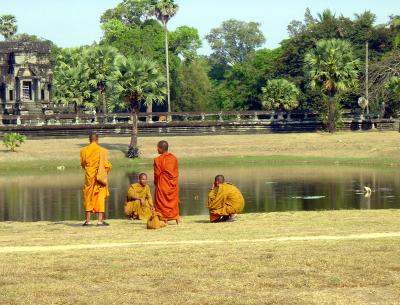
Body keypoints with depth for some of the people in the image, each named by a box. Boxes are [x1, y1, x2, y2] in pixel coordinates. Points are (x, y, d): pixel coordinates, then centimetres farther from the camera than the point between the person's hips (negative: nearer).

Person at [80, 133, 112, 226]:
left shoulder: (84, 151, -2)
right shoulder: (102, 151, -9)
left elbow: (82, 164, 10)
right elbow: (107, 165, -5)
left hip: (89, 177, 2)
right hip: (100, 177, -2)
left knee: (88, 197, 10)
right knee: (100, 197, 2)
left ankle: (88, 220, 9)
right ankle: (100, 220, -2)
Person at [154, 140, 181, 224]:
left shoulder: (158, 160, -13)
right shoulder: (174, 158, 3)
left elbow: (157, 173, -9)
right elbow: (176, 172, 8)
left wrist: (156, 183, 6)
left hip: (162, 184, -5)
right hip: (173, 184, 5)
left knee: (163, 202, 4)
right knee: (174, 202, 13)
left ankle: (165, 220, 1)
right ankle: (177, 219, 12)